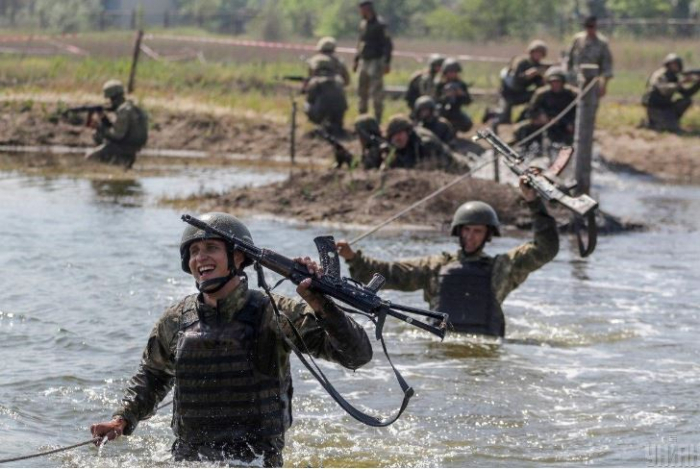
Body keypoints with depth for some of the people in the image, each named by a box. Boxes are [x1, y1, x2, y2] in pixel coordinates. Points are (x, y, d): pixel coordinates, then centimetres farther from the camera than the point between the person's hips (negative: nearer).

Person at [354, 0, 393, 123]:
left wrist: (387, 62, -20)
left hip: (376, 62, -8)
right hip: (364, 62, 8)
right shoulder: (363, 24, 12)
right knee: (362, 91, 11)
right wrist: (356, 60, 19)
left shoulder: (379, 25, -12)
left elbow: (388, 44, -15)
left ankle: (377, 119, -5)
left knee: (376, 92, -8)